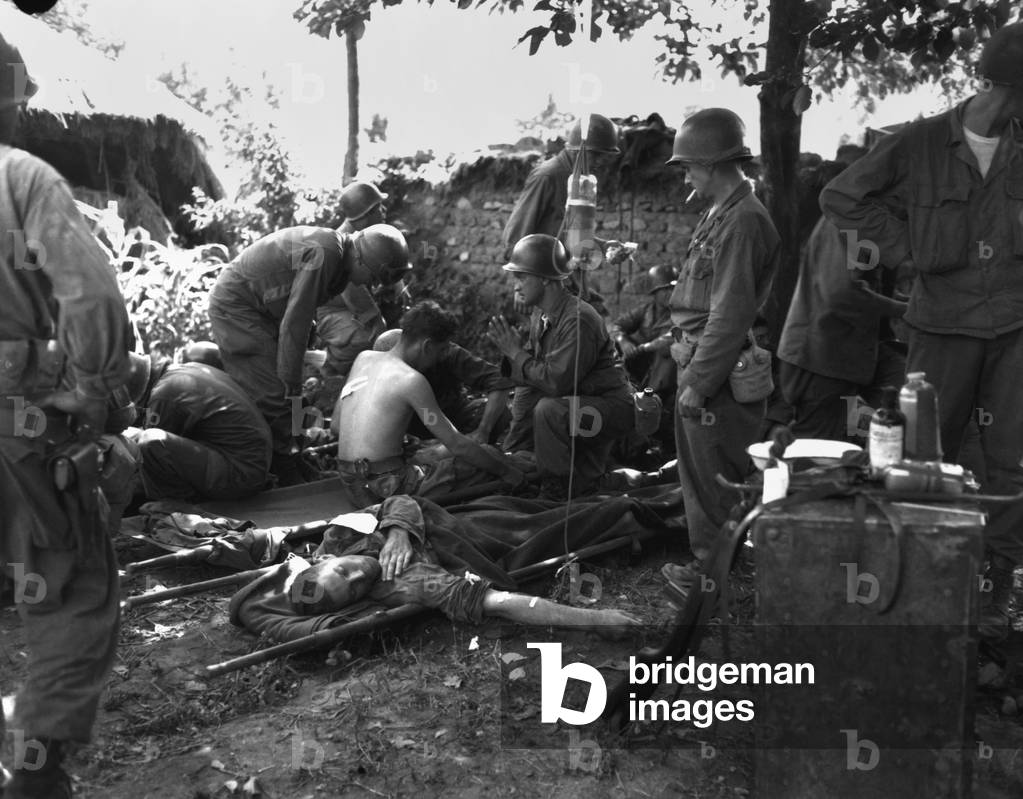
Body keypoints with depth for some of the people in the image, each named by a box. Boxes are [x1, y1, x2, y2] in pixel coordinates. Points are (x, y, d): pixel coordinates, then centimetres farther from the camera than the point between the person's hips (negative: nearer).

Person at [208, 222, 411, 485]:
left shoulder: (339, 258, 2)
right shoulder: (324, 254, -29)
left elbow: (300, 313, 11)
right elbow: (294, 323, -28)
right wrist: (292, 383, -21)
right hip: (235, 304, -10)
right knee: (273, 392, -11)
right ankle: (284, 472, -2)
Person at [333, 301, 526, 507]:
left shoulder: (364, 358, 9)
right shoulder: (412, 380, -14)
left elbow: (336, 423, 16)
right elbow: (457, 445, -12)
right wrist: (505, 471, 0)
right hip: (386, 487, -8)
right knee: (490, 455, -3)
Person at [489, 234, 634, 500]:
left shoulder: (578, 319, -25)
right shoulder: (540, 314, 3)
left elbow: (555, 381, -28)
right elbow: (532, 375, 6)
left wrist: (515, 353, -18)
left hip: (611, 406, -9)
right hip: (577, 401, 9)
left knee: (548, 409, -28)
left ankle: (558, 489, -13)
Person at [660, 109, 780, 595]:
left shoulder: (743, 221, -17)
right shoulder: (719, 215, 14)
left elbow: (731, 314, -22)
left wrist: (697, 382, -21)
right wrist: (686, 357, 15)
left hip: (719, 374, -10)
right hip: (699, 363, 10)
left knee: (715, 478, 1)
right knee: (699, 472, 18)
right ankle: (706, 560, 31)